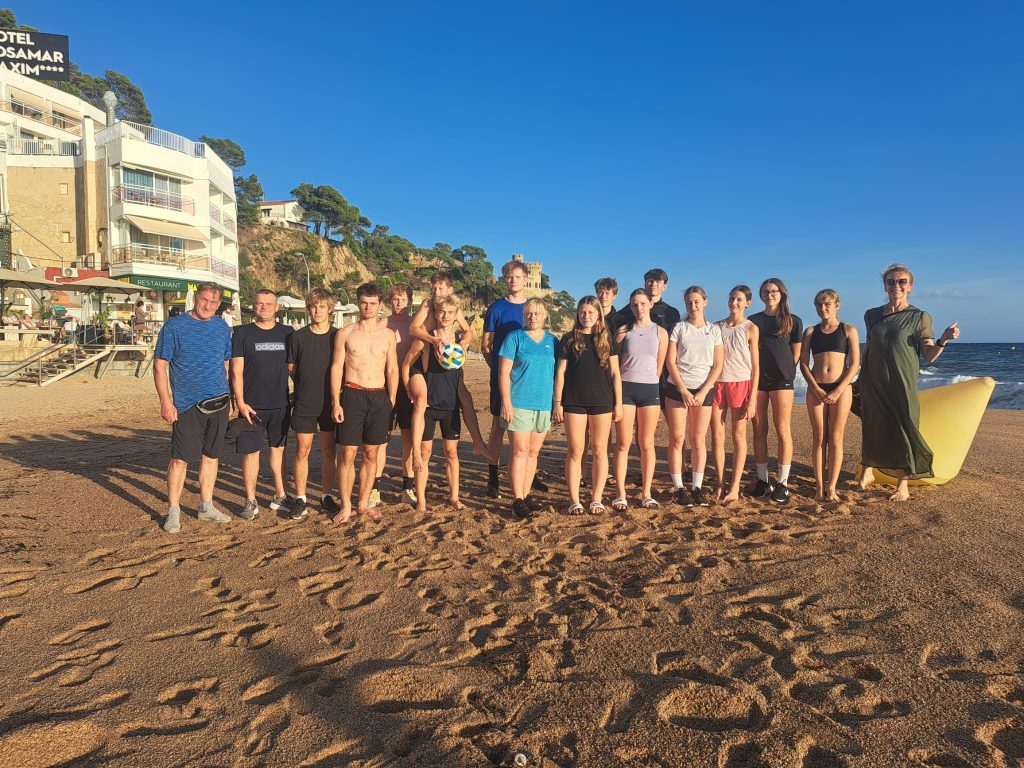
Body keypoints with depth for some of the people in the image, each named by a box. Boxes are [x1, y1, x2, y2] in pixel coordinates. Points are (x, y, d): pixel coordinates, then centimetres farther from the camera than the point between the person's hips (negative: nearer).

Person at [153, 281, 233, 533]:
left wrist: (228, 398, 13)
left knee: (211, 456, 11)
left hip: (218, 402, 5)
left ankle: (206, 506, 23)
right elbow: (160, 366, -5)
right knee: (181, 458, -2)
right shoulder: (174, 326, -5)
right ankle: (173, 511, 11)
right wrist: (166, 402, -11)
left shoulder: (222, 328, 10)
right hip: (187, 405, -4)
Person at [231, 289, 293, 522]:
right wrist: (240, 402, -10)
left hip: (280, 404, 3)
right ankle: (251, 501, 15)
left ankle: (280, 497, 22)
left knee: (279, 449, 11)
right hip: (251, 405, -2)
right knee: (251, 452, 3)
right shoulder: (242, 333, -1)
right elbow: (236, 371, -3)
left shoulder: (287, 333, 7)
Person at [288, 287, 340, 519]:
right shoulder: (298, 337, 1)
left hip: (330, 402, 1)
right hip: (304, 403, 0)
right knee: (302, 450, 3)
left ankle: (326, 496, 19)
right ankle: (300, 498, 14)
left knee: (329, 451, 7)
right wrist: (306, 387, 4)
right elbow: (291, 368, 10)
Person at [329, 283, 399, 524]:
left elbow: (392, 370, 10)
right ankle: (346, 506, 11)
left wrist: (391, 400, 3)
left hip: (379, 397, 2)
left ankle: (364, 503, 21)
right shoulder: (345, 334, 3)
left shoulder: (388, 334, 8)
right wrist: (336, 402, -6)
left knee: (371, 453, 8)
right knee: (348, 454, -1)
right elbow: (336, 368, 1)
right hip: (352, 395, -2)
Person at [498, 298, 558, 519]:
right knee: (520, 452, -5)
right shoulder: (515, 338, 0)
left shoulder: (552, 341, 11)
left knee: (533, 452, 10)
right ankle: (518, 499, 0)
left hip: (544, 405, 4)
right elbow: (503, 372, -5)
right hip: (519, 403, -4)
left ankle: (526, 494, 20)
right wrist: (506, 402, -12)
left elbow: (558, 373, 15)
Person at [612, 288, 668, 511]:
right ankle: (621, 495, 4)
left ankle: (646, 494, 13)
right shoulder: (623, 331, 5)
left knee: (647, 444, 5)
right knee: (623, 443, -1)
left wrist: (649, 383, 10)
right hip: (625, 388, -1)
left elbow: (660, 365, 11)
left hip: (650, 389, 1)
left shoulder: (660, 332, 8)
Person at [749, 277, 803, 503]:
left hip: (781, 380, -2)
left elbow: (796, 353, 7)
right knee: (759, 431, 4)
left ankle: (782, 483, 1)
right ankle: (763, 480, 11)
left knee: (783, 430, -5)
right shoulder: (754, 320, 12)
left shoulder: (793, 321, 7)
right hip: (756, 379, 2)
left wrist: (785, 372, 4)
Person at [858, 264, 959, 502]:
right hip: (873, 383, 3)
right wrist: (862, 379, 15)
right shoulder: (872, 315, 7)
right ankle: (868, 472, 26)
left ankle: (903, 486, 9)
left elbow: (930, 356, -5)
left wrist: (943, 340, -23)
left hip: (902, 384, -3)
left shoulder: (919, 317, -2)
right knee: (872, 427, 9)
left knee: (903, 429, 0)